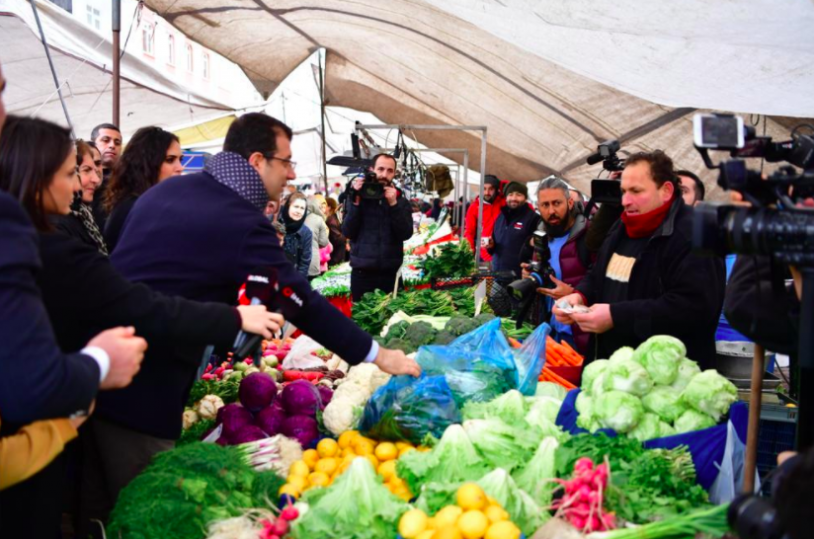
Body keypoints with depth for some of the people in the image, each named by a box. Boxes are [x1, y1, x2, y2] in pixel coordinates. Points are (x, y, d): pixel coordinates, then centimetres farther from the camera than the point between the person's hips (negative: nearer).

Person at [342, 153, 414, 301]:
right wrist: (356, 201, -14)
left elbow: (406, 234, -6)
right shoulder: (357, 197, 4)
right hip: (362, 273, -1)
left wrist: (394, 204, -15)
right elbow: (348, 232, -5)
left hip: (391, 274, 1)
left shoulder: (401, 201, 6)